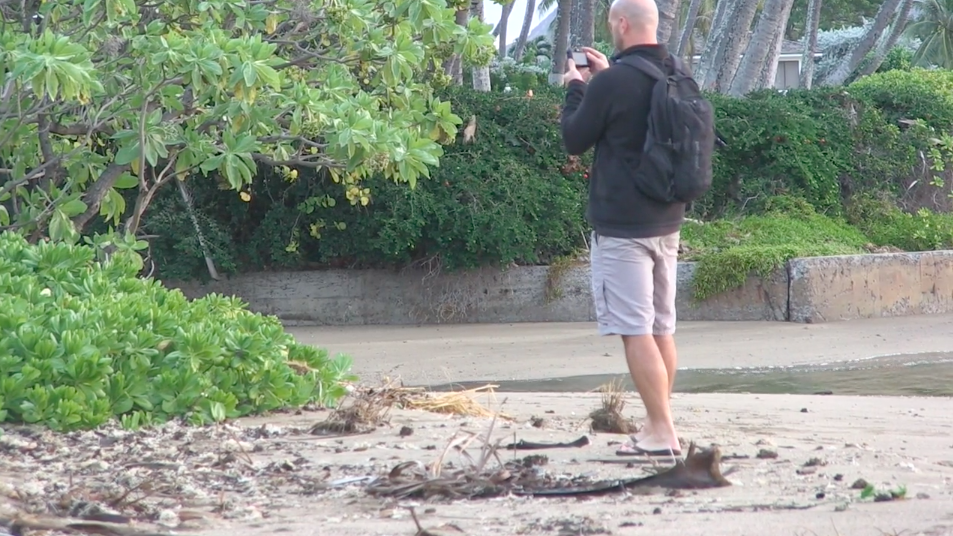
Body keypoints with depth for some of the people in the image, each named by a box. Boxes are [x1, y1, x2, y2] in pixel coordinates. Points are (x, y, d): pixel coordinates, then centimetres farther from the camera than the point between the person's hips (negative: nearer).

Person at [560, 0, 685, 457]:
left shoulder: (612, 84, -17)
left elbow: (574, 140, -6)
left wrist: (575, 88, 8)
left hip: (620, 225, -8)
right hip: (666, 221, 8)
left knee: (636, 332, -7)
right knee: (662, 328, 13)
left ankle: (661, 431, -11)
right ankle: (658, 427, 19)